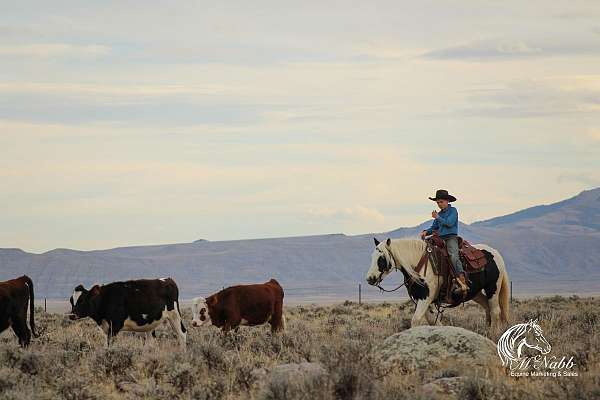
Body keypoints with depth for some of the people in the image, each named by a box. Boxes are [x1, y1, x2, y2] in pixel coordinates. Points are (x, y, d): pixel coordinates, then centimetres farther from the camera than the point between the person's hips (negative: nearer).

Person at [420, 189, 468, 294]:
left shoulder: (453, 211, 1)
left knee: (453, 256, -29)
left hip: (451, 237, -8)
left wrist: (438, 218, -2)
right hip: (440, 238, 8)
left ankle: (462, 281, -41)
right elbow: (434, 227, 21)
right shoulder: (440, 213, 20)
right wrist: (426, 231, 2)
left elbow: (449, 223, -12)